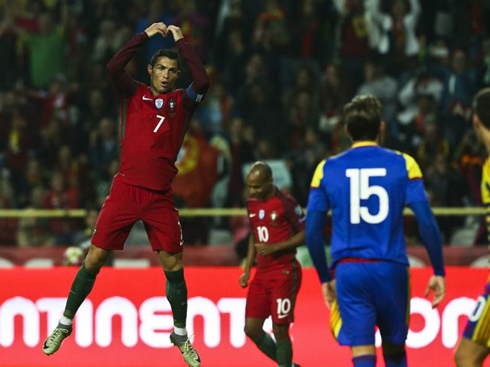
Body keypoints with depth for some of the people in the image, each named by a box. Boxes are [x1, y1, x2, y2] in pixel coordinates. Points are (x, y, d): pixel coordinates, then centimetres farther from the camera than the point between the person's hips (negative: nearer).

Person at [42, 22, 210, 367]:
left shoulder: (181, 102, 7)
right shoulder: (134, 93, 5)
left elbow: (203, 81, -13)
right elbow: (114, 67, -13)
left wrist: (181, 41, -6)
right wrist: (146, 35, -9)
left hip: (160, 196, 1)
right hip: (125, 188, -1)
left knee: (174, 267, 2)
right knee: (94, 259, -1)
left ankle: (181, 335, 19)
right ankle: (64, 324, 12)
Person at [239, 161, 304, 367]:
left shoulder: (286, 203, -12)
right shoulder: (252, 204, 10)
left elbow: (304, 234, -10)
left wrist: (275, 247, -19)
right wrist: (247, 270, 17)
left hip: (284, 273, -7)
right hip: (262, 273, 7)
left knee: (280, 330, -8)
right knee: (251, 328, 4)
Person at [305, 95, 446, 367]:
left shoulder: (327, 169, 4)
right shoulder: (403, 164, 0)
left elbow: (312, 232, 4)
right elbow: (427, 222, -6)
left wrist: (325, 278, 15)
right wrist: (439, 271, 1)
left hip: (349, 271, 0)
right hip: (391, 270, 0)